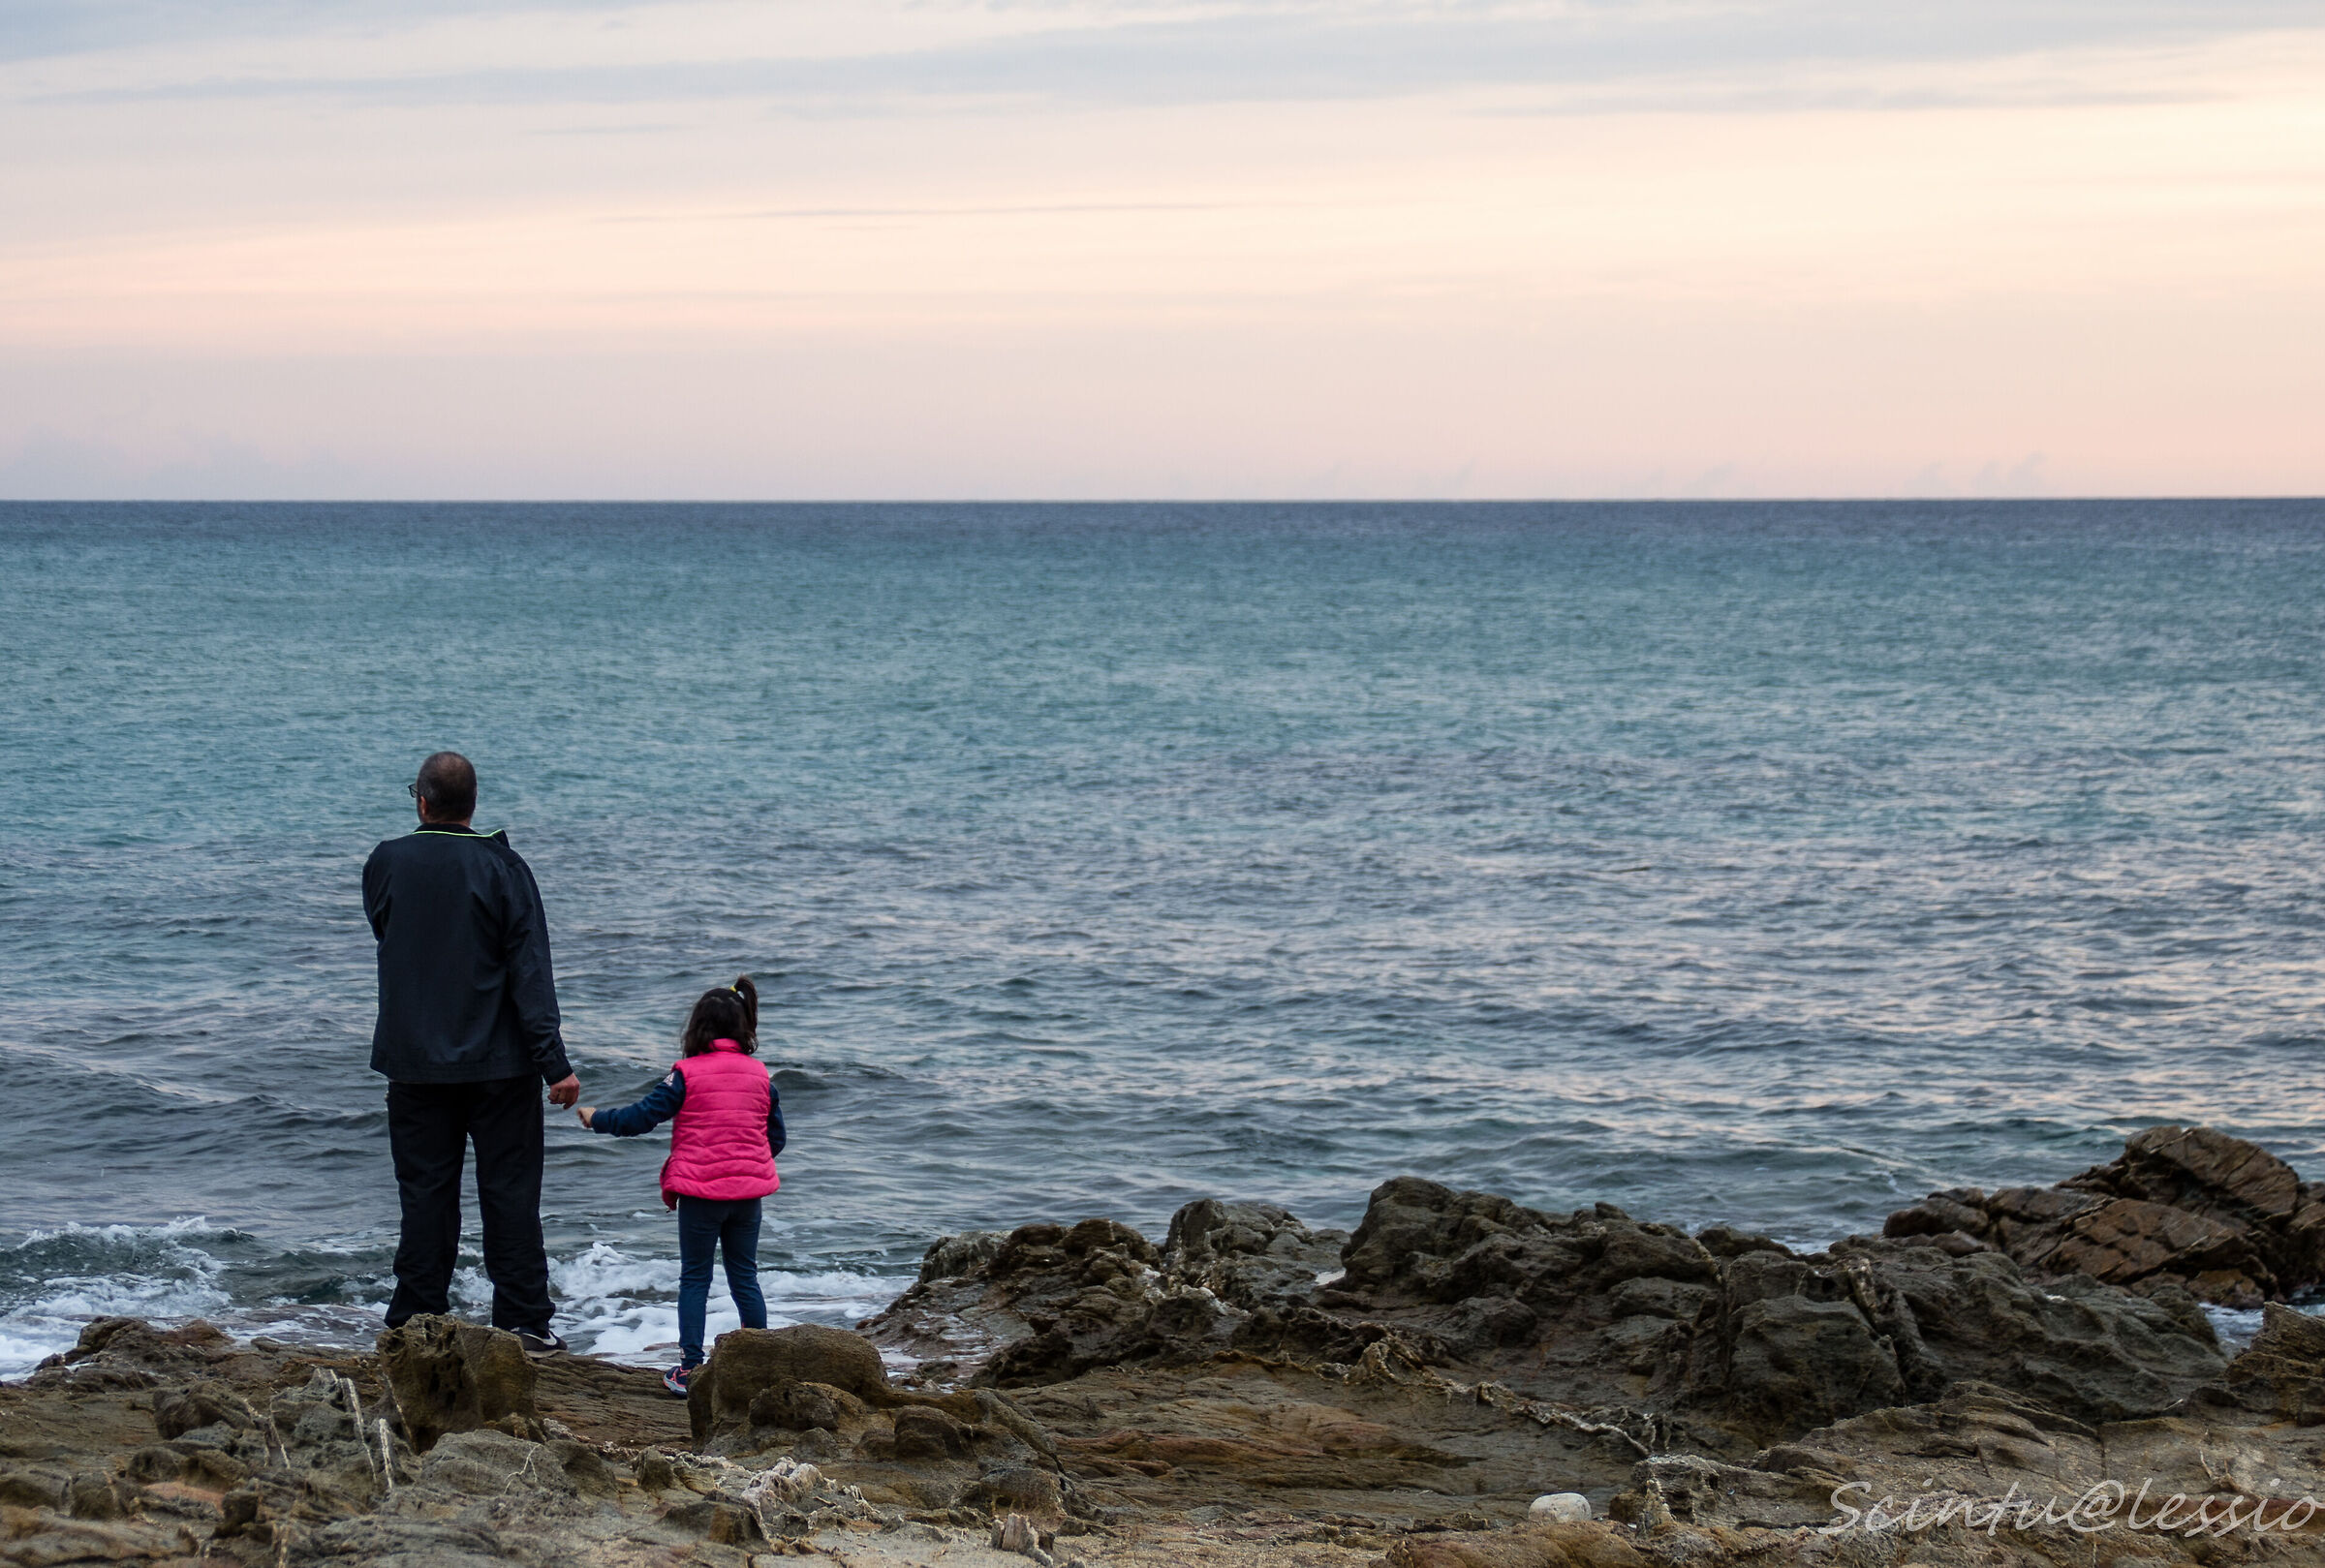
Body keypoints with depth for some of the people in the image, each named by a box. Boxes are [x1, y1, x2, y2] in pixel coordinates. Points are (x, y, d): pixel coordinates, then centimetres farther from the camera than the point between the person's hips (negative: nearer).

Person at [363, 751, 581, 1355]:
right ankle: (523, 1322, 6)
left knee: (425, 1192, 7)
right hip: (500, 1062, -1)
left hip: (414, 1061, 2)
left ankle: (417, 1322, 9)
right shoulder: (503, 867, -8)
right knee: (509, 1191, 5)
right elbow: (530, 970, -11)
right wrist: (555, 1063, -11)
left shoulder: (385, 864, -3)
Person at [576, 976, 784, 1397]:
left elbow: (641, 1117, -6)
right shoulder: (760, 1076, 5)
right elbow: (776, 1138, 10)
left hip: (700, 1192, -3)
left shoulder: (688, 1074, -8)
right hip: (749, 1191, 4)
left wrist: (597, 1118, 9)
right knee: (745, 1277, 13)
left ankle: (689, 1369, 3)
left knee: (694, 1279, 5)